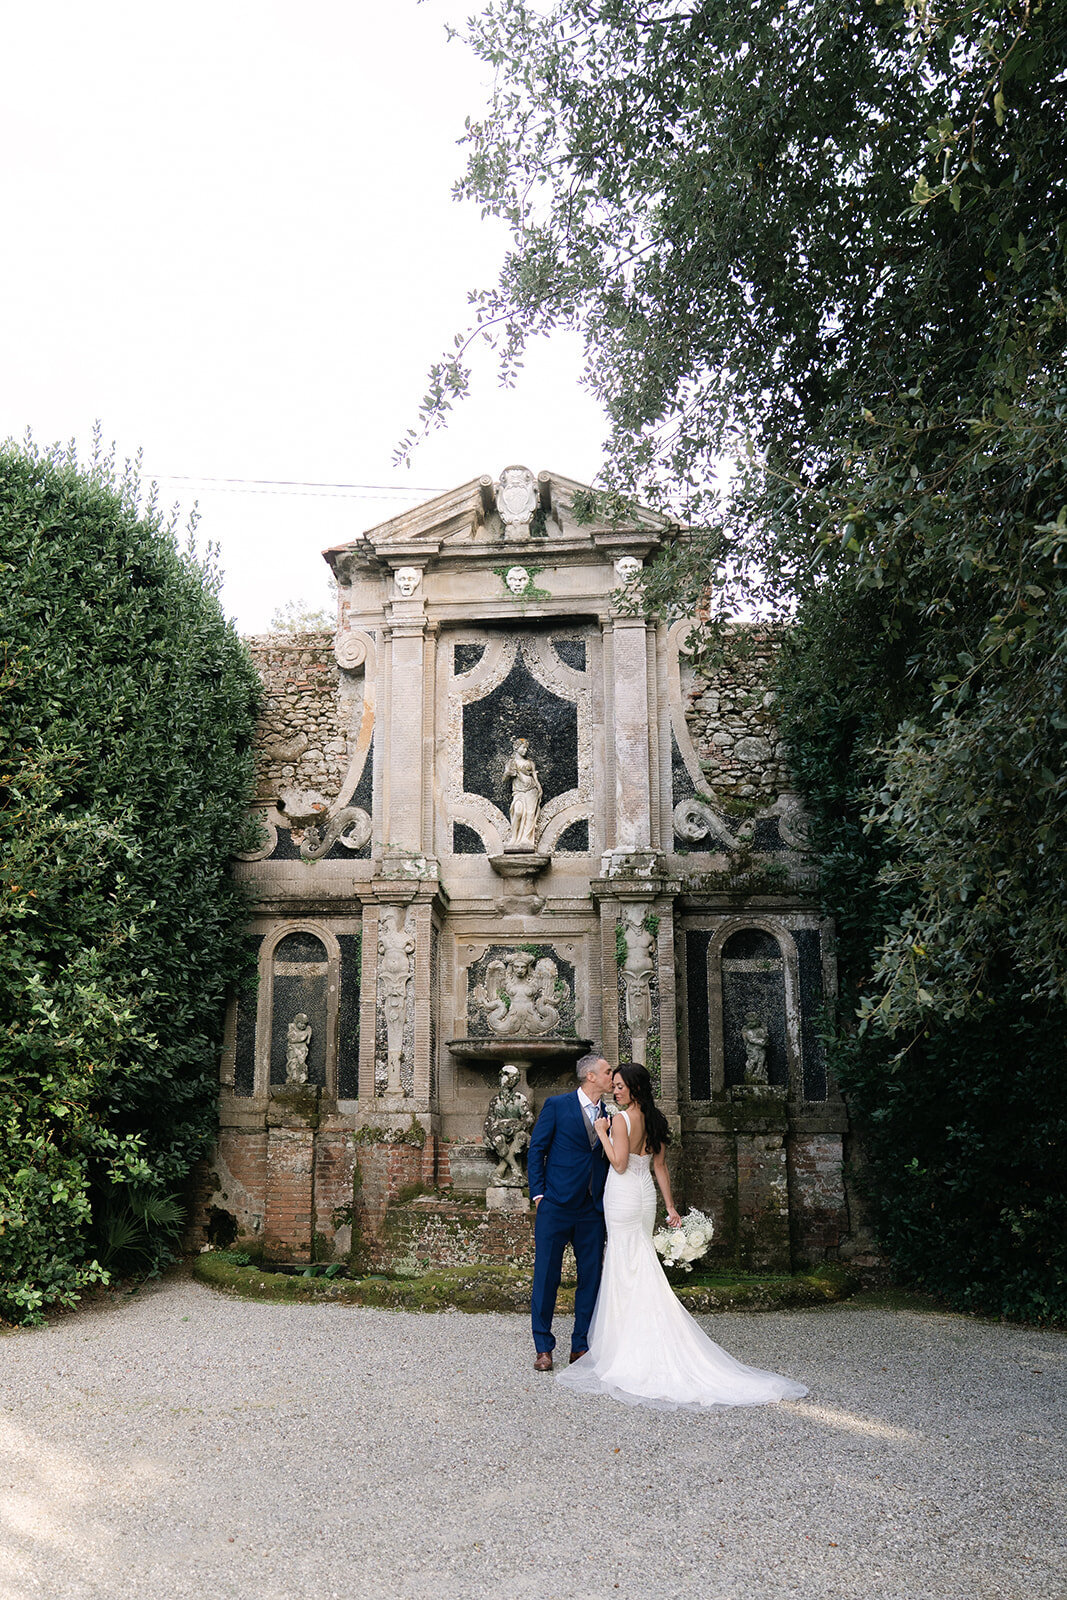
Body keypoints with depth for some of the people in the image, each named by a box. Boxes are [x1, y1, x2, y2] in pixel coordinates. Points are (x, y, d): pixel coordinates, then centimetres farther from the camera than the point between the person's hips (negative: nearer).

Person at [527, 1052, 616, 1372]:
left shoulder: (607, 1114, 10)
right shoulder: (557, 1105, -3)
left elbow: (608, 1160, 14)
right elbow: (536, 1149, -1)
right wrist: (538, 1194, -6)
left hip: (592, 1210, 4)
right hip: (556, 1205, -4)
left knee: (591, 1277, 7)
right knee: (546, 1277, 1)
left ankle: (581, 1347, 19)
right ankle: (543, 1348, 13)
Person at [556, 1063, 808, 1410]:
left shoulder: (621, 1119, -15)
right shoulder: (654, 1120, 8)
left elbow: (619, 1163, -20)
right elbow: (660, 1167, 11)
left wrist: (602, 1132, -10)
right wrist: (670, 1207, 12)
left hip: (623, 1197, -7)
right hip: (645, 1196, 7)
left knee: (625, 1268, -1)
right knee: (638, 1269, 14)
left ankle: (625, 1350, 5)